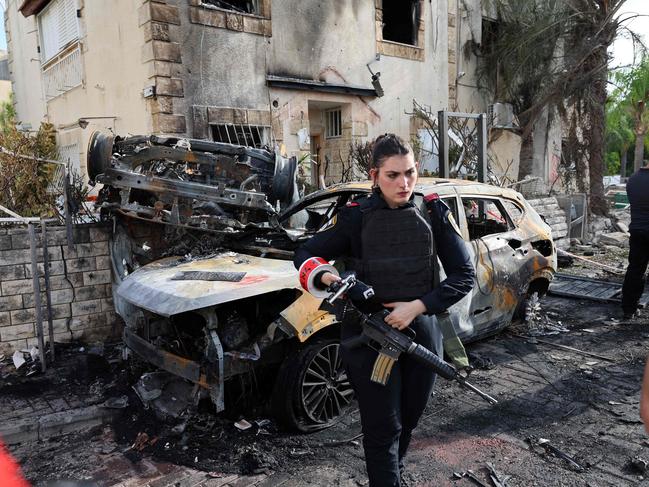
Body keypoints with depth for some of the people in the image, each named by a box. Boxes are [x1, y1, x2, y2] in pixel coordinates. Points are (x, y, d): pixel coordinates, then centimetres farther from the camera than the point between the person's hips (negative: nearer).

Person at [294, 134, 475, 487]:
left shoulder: (433, 213, -2)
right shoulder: (356, 216, -7)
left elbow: (464, 275, -3)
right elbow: (305, 254, 2)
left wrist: (417, 306, -16)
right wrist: (324, 276, -21)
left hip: (422, 335, 3)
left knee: (407, 424, 19)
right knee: (382, 431, 3)